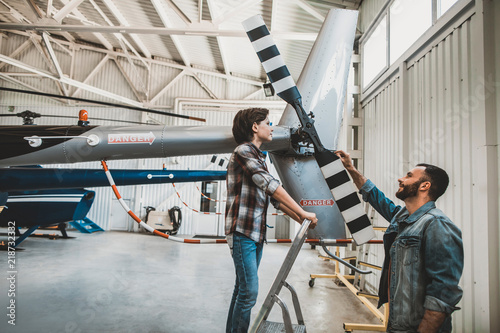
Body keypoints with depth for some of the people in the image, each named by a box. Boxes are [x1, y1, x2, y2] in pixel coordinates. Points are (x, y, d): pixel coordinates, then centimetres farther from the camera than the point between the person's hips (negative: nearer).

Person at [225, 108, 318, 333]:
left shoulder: (258, 157, 18)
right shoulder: (243, 151, -10)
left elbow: (273, 195, 17)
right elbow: (270, 184, -21)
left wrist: (299, 219, 10)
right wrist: (302, 212, -21)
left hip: (256, 232, 9)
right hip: (243, 232, -9)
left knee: (243, 288, 14)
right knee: (249, 291, -8)